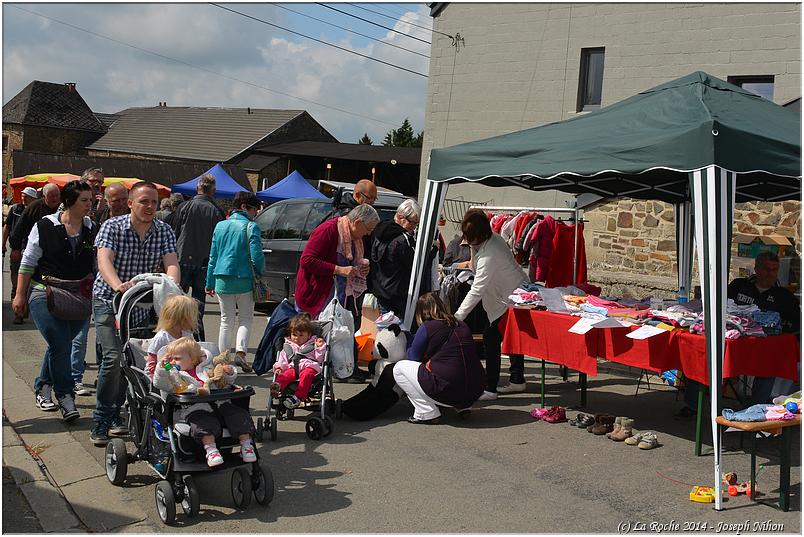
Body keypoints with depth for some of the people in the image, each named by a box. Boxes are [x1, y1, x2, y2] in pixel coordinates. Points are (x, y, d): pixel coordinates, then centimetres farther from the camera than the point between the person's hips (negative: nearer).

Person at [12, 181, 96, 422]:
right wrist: (20, 295, 0)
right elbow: (28, 263, 1)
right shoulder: (45, 226, -5)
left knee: (60, 345, 13)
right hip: (45, 295, -3)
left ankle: (43, 386, 35)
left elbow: (97, 266, 11)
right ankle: (65, 397, -2)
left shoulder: (94, 230, 3)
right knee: (61, 345, -11)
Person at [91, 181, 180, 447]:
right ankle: (100, 423, -6)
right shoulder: (112, 227, -12)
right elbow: (104, 260, -26)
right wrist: (118, 285, -46)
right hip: (109, 299, -4)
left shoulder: (164, 231, -4)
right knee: (114, 356, -17)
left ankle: (115, 415, 25)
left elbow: (171, 264, -16)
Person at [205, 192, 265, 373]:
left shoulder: (220, 226, 9)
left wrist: (210, 283, 16)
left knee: (226, 321, 13)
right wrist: (260, 275, 4)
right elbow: (257, 256, -13)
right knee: (246, 318, 9)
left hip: (222, 281, 4)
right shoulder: (251, 227, -8)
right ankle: (240, 352, -10)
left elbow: (213, 256, 11)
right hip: (244, 281, -4)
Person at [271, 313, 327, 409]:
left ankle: (298, 396, -56)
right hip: (293, 367, 2)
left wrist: (320, 348, 4)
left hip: (310, 366, -2)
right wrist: (278, 367, 1)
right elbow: (282, 360, 21)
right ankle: (278, 386, -64)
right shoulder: (288, 347, 31)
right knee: (285, 375, -33)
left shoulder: (312, 345, 26)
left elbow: (319, 359, 16)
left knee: (306, 375, -38)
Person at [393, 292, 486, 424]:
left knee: (399, 368, 9)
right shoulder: (462, 325, 14)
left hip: (448, 392, -7)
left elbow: (414, 357, 9)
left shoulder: (426, 328, -3)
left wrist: (409, 347, 29)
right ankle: (462, 407, 19)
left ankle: (426, 413, 0)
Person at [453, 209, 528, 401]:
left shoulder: (489, 254, -30)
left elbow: (477, 290, -33)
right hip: (516, 293, 11)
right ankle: (517, 380, 34)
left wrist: (457, 317, -33)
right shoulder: (492, 237, -2)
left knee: (491, 337, -13)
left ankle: (490, 389, -9)